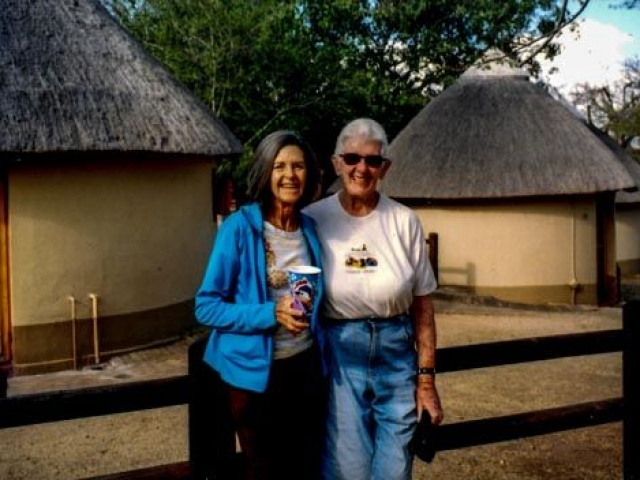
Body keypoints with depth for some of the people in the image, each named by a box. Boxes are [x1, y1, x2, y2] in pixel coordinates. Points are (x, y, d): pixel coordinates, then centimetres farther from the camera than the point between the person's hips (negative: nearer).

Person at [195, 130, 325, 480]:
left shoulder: (310, 229, 2)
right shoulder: (239, 228, -14)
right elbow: (206, 307, -14)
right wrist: (271, 314, -24)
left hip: (305, 368, 5)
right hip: (255, 373, -5)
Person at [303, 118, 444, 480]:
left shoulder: (404, 222, -3)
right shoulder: (314, 219, -5)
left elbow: (423, 305, 0)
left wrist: (427, 379, 0)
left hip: (397, 355, 1)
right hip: (337, 355, -1)